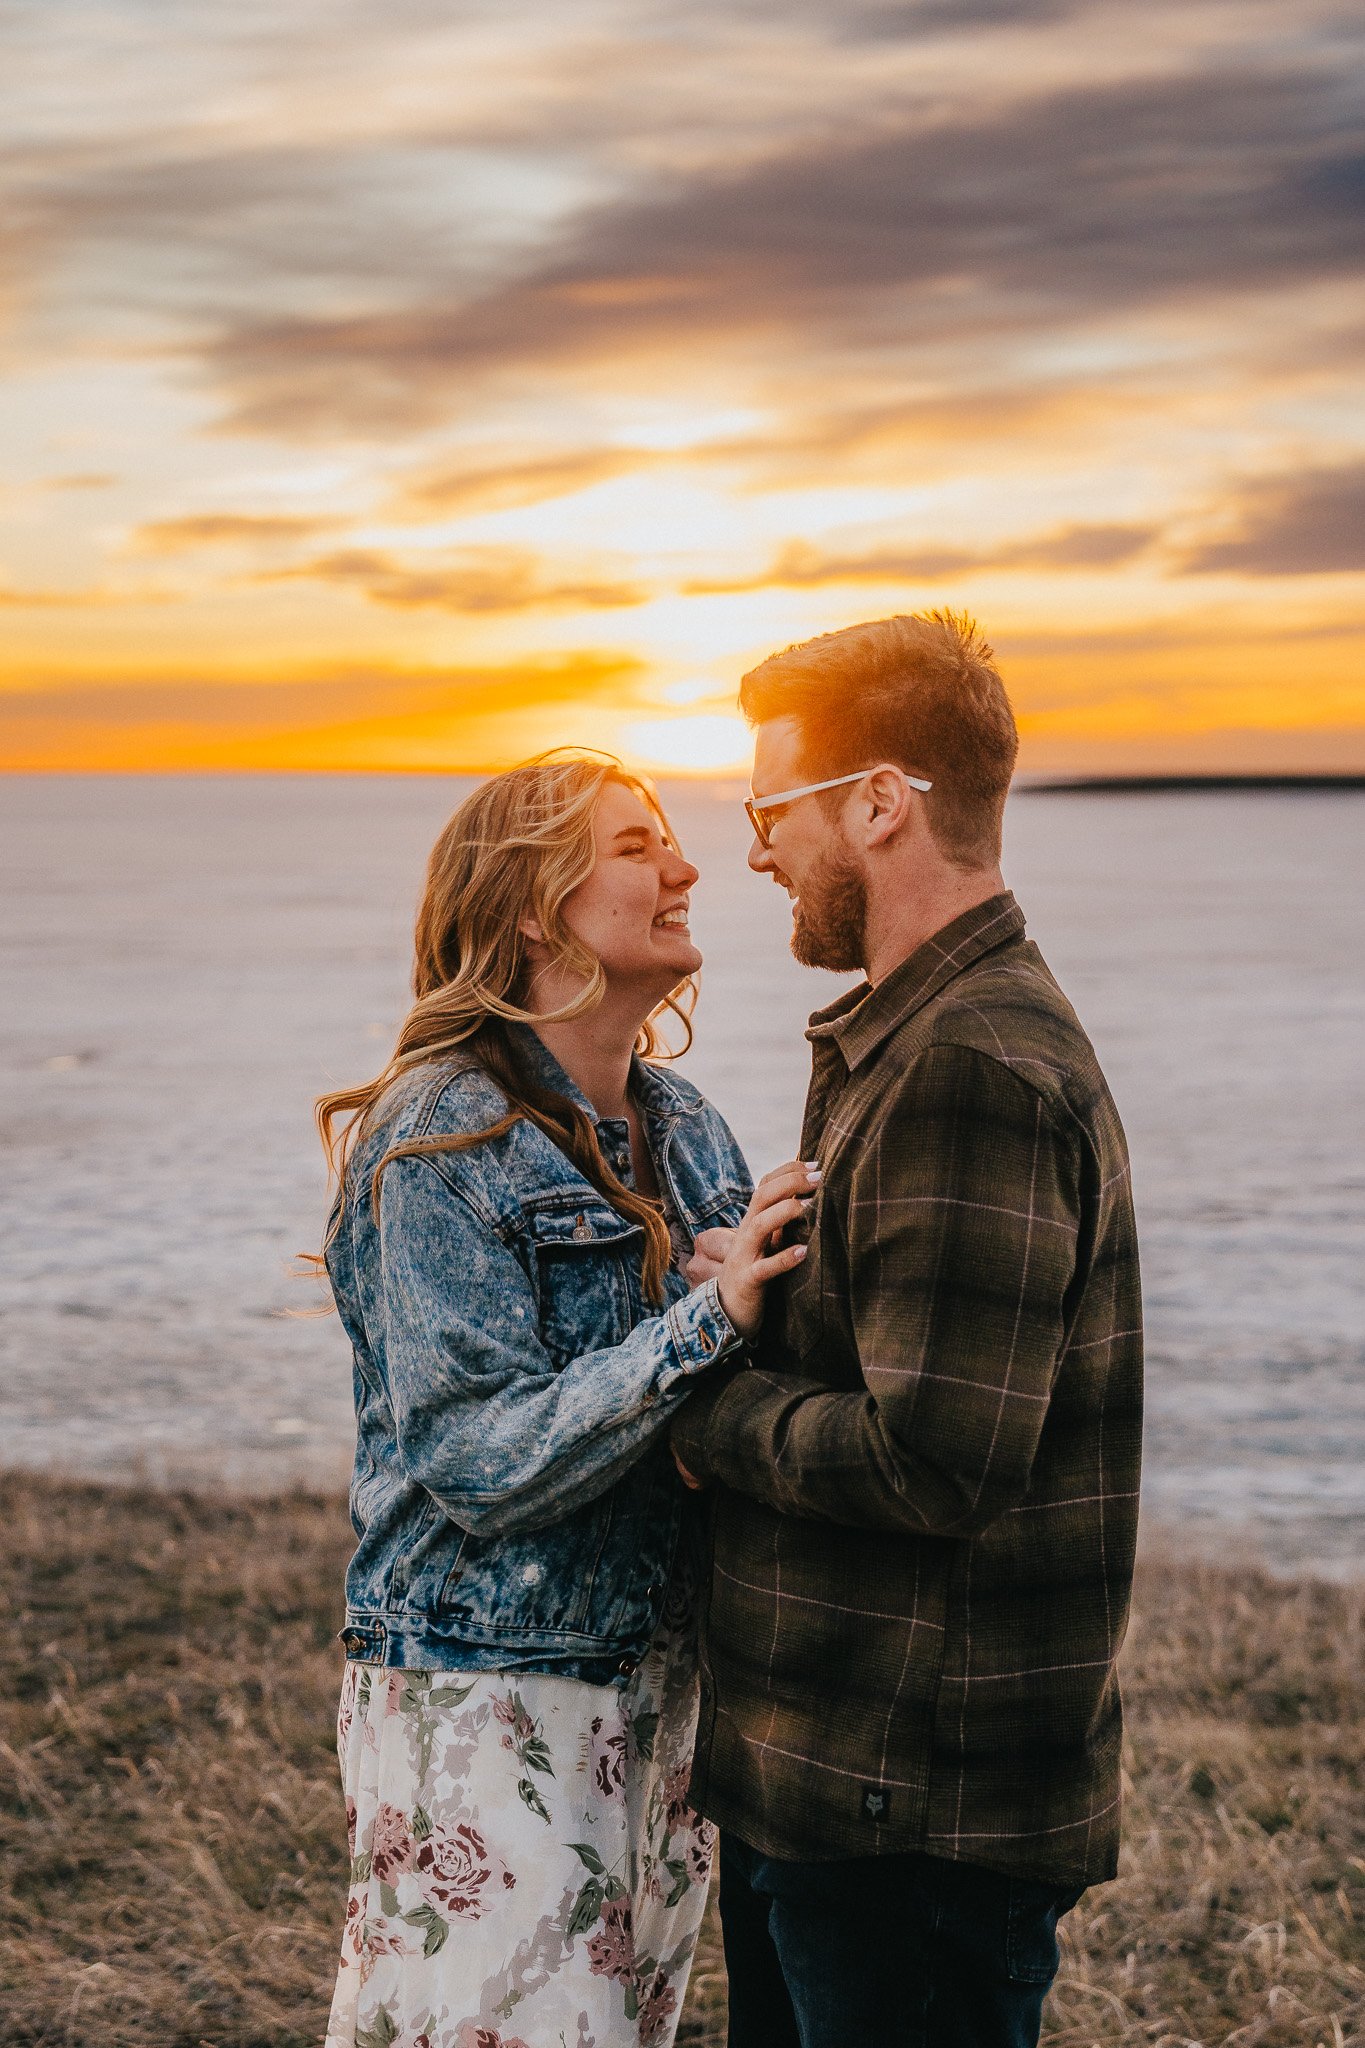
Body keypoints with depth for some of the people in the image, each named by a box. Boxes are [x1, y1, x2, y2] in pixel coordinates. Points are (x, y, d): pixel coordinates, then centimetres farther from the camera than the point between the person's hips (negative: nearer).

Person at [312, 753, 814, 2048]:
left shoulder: (681, 1128, 6)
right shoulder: (440, 1148, -16)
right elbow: (481, 1460, -21)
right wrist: (709, 1318, -27)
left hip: (654, 1680, 7)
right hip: (484, 1701, -7)